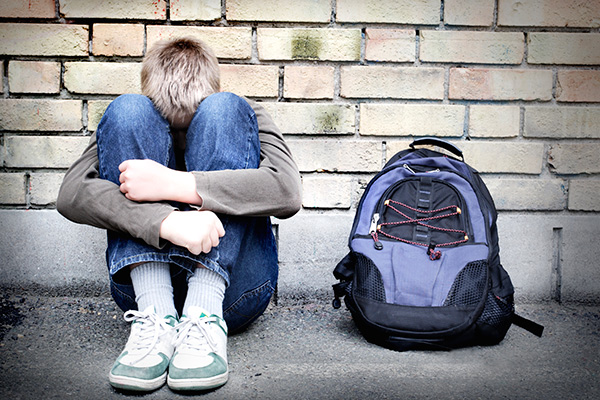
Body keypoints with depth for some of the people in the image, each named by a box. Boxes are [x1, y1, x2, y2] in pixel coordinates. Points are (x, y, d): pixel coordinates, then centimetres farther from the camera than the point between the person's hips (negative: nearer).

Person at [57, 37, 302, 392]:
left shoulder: (245, 116, 7)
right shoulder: (128, 119, 9)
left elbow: (288, 192, -15)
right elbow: (71, 195, -10)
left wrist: (172, 185, -22)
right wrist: (167, 221, -28)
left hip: (232, 284, -1)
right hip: (146, 280, 1)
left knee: (224, 110, -15)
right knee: (127, 109, -11)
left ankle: (204, 316, -28)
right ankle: (156, 314, -25)